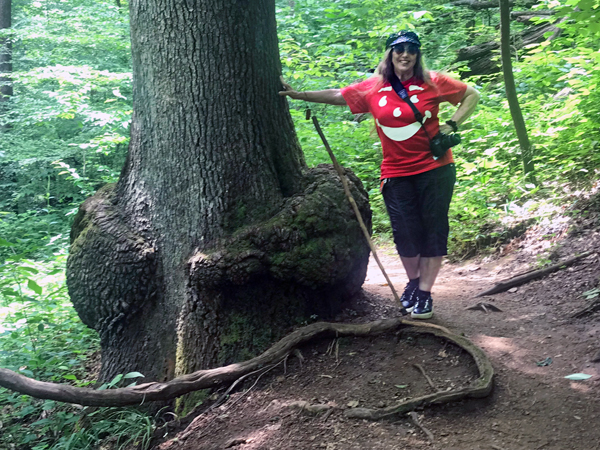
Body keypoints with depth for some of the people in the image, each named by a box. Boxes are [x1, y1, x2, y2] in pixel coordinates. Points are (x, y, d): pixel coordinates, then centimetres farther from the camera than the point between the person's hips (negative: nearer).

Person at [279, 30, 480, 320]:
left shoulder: (433, 83, -3)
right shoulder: (373, 89, 2)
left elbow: (472, 95, 7)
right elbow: (336, 95, 7)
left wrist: (452, 125, -5)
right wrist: (298, 95, 3)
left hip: (435, 169, -1)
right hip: (397, 174, 1)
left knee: (433, 229, 3)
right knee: (405, 232, 2)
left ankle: (425, 292, 13)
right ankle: (413, 282, 29)